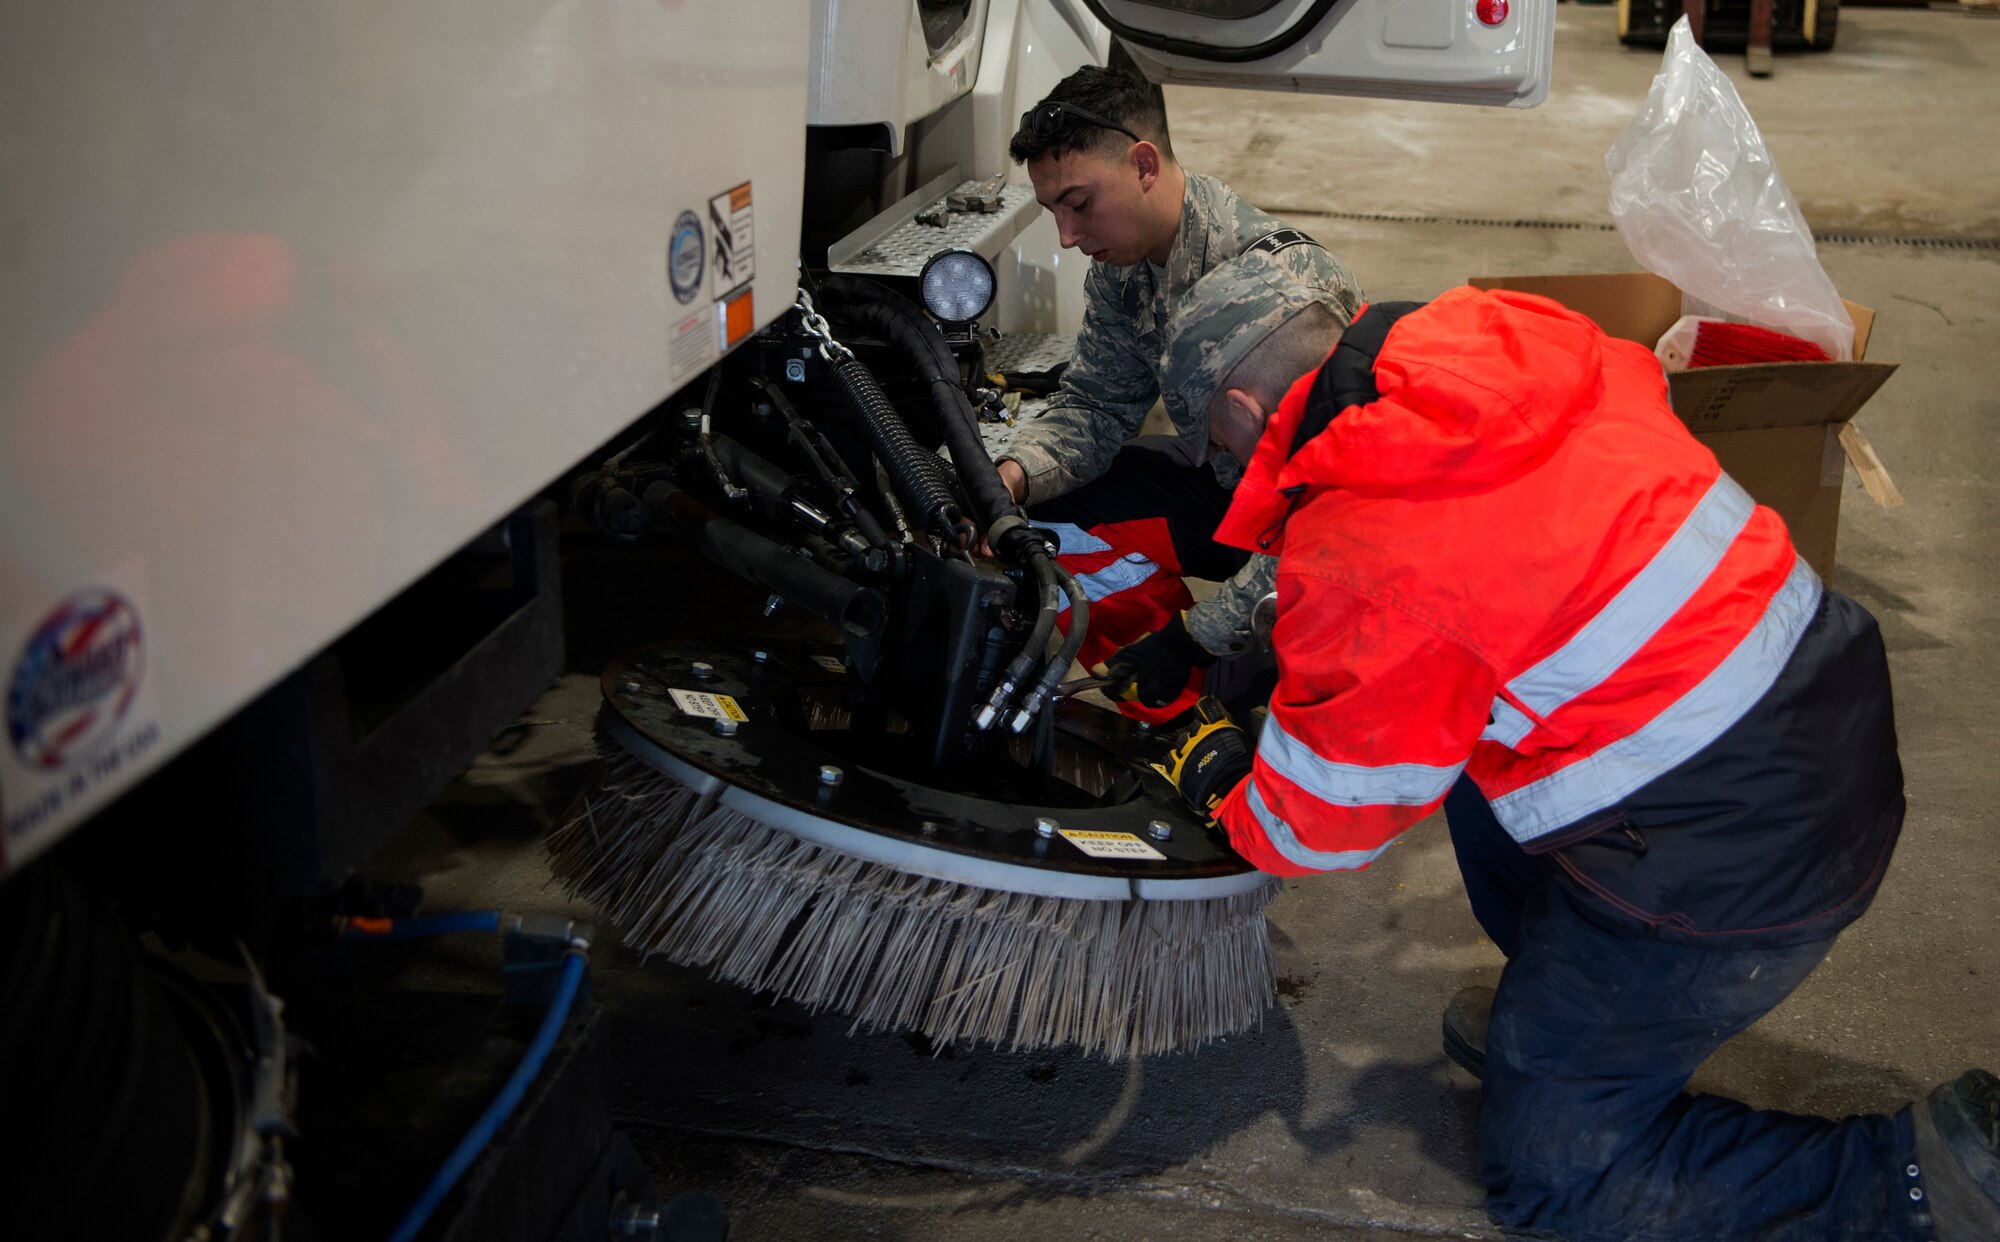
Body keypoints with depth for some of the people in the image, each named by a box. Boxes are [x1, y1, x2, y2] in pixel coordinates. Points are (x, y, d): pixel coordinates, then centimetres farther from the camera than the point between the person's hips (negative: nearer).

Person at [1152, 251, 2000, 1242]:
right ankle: (1561, 1009, 33)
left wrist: (1224, 784, 17)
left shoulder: (1352, 555, -18)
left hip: (1728, 868, -8)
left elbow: (1326, 821, -5)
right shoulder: (1520, 337, 2)